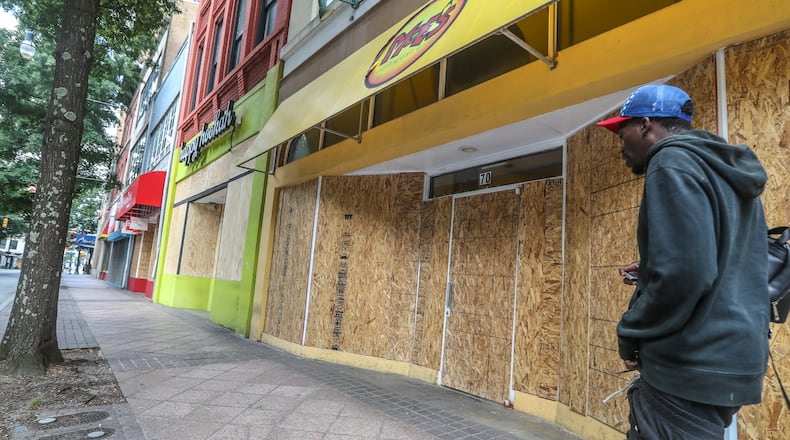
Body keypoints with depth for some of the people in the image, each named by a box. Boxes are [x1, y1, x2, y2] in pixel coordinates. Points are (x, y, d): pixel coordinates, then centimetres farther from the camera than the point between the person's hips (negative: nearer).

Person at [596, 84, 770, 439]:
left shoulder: (672, 162, -14)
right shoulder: (723, 170, 16)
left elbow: (685, 274, -25)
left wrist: (631, 334, -12)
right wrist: (650, 272, 14)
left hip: (691, 368, -10)